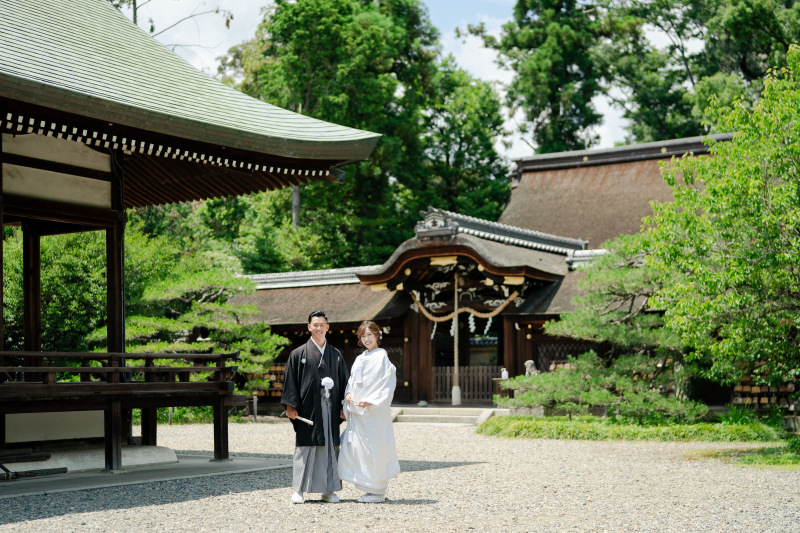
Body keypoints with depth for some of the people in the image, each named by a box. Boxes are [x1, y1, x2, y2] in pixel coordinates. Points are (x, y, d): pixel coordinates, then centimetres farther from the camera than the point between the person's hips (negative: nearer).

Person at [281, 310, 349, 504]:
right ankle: (299, 490, 5)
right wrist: (290, 406, -8)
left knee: (330, 447, 4)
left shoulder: (336, 355, 11)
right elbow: (290, 381, -1)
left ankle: (328, 490, 12)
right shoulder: (298, 354, 2)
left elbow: (343, 381, 13)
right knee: (305, 448, -2)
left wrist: (343, 406, 5)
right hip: (308, 408, -3)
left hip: (330, 409, 3)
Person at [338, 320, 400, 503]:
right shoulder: (360, 359, 17)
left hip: (375, 412, -7)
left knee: (375, 449, -5)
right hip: (357, 411, 7)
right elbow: (352, 380, 20)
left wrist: (371, 401, -18)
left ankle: (378, 491, 4)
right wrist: (348, 393, -1)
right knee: (356, 447, 4)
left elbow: (388, 385, -10)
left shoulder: (382, 357, -5)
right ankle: (369, 488, 13)